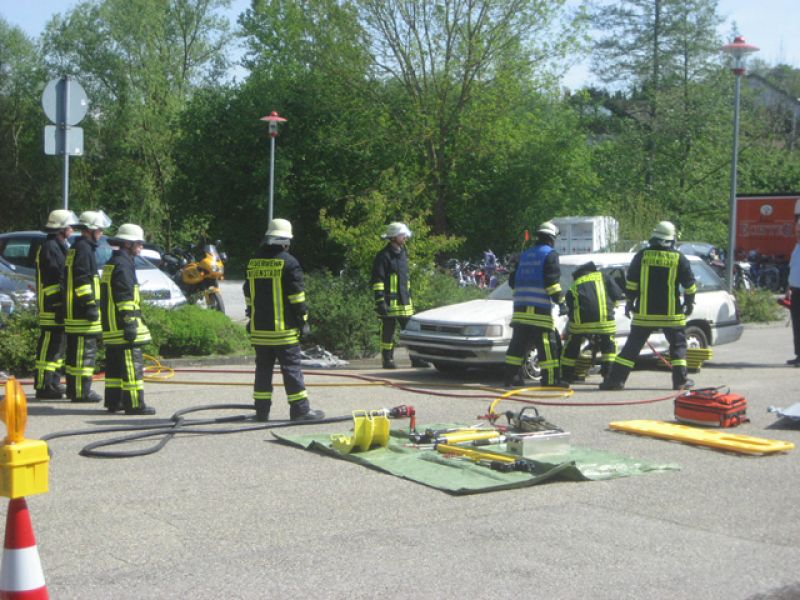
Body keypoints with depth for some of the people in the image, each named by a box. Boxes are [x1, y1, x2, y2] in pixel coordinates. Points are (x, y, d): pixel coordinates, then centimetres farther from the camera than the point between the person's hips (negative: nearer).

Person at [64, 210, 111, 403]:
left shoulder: (76, 248, 20)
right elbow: (82, 280, -21)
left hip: (73, 312, 11)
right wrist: (90, 304, -20)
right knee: (85, 350, -8)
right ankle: (81, 391, -7)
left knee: (76, 350, 16)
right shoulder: (83, 249, -14)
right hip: (82, 313, -11)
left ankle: (73, 388, 23)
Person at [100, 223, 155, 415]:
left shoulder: (111, 264, 20)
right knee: (132, 364, -9)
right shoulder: (123, 265, -13)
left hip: (111, 327, 10)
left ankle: (113, 401, 19)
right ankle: (134, 404, -9)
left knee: (115, 364, 14)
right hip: (122, 326, -10)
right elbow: (125, 298, -19)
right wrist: (130, 324, -20)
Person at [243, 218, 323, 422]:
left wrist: (251, 318, 23)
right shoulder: (289, 262, -9)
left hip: (259, 328, 5)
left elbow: (248, 294, 16)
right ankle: (300, 409, -1)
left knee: (263, 367, 11)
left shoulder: (253, 263, 10)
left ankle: (261, 409, 12)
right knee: (291, 367, -2)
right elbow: (297, 296, -10)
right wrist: (303, 321, -3)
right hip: (283, 328, -5)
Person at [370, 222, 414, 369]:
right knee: (388, 332, 0)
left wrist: (409, 297, 22)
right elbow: (377, 280, -13)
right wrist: (380, 301, -19)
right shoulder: (383, 256, -9)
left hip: (404, 302, 7)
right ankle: (387, 360, 7)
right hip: (389, 301, -7)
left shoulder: (403, 254, 16)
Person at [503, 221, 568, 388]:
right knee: (547, 344, -4)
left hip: (520, 309, 7)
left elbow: (513, 281, 22)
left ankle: (510, 375, 12)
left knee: (518, 343, 11)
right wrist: (561, 302, -8)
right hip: (540, 309, -7)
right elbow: (552, 281, -12)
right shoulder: (550, 255, -2)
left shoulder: (524, 255, 19)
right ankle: (550, 379, -5)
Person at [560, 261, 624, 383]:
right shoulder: (603, 277, 20)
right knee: (609, 346, 18)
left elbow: (570, 310, 23)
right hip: (603, 320, -1)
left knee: (572, 347, 19)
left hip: (580, 321, 1)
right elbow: (618, 295, 13)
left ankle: (566, 376, 22)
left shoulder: (573, 286, 24)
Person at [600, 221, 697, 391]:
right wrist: (689, 303, 16)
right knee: (678, 345, 13)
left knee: (633, 345, 4)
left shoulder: (642, 255, 0)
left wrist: (630, 301, 10)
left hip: (644, 313, 1)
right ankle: (680, 380, 10)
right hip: (671, 313, -1)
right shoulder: (679, 258, -1)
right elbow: (689, 284, 3)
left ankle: (615, 379, 1)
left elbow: (631, 281, 1)